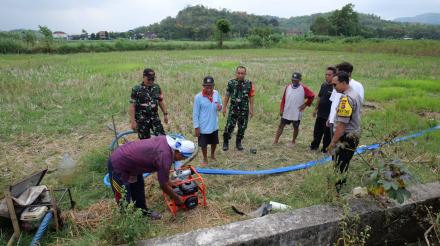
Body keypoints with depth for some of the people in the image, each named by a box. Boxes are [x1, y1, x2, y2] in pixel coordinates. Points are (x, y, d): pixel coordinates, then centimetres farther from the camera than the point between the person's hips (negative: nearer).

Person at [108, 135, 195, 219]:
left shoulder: (167, 140, -6)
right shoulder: (165, 157, -30)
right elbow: (163, 185, -16)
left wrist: (170, 183, 20)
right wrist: (176, 198, 1)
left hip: (125, 155, 10)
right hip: (118, 165, -10)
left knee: (138, 188, 24)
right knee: (124, 199, 4)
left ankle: (143, 211, 42)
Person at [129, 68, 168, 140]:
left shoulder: (157, 87, 4)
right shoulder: (136, 89, -8)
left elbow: (161, 101, 13)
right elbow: (132, 106, -9)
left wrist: (165, 114, 10)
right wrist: (133, 121, -13)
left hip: (155, 117, 3)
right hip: (142, 120, -3)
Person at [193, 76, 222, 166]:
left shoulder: (216, 93, -6)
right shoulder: (198, 97, -18)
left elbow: (220, 104, 8)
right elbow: (195, 113, -13)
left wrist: (220, 107, -17)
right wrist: (196, 127, -12)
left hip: (214, 125, 4)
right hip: (203, 126, -4)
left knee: (214, 142, 23)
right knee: (203, 144, 12)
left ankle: (213, 155, 50)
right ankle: (205, 159, 36)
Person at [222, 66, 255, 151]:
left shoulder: (249, 84, -2)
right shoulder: (231, 83, -2)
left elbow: (251, 97, 2)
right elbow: (227, 96, 5)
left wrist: (251, 110, 1)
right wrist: (224, 107, 4)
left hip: (244, 110, 1)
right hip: (233, 109, -1)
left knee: (242, 127, 9)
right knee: (229, 126, -6)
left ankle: (238, 143, 27)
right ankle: (225, 143, 13)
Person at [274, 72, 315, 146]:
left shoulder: (303, 88, -9)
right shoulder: (288, 87, 1)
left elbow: (312, 96, -2)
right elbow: (283, 99, 4)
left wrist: (305, 104, -3)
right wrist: (281, 109, 1)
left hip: (297, 113, -3)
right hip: (286, 112, 3)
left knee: (296, 127, 12)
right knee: (281, 126, 5)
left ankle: (293, 141, 30)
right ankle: (276, 141, 14)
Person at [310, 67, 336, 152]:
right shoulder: (323, 85, 6)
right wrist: (316, 108, 19)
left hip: (329, 116, -7)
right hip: (320, 114, 7)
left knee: (327, 133, 8)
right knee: (317, 130, 18)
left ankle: (325, 148, 23)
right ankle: (315, 145, 34)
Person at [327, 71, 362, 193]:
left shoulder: (346, 98, -22)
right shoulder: (355, 94, 11)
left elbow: (342, 124, -25)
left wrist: (333, 142, -20)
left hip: (346, 138, -10)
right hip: (354, 135, 10)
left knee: (339, 168, -2)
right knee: (344, 166, 19)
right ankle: (342, 189, 30)